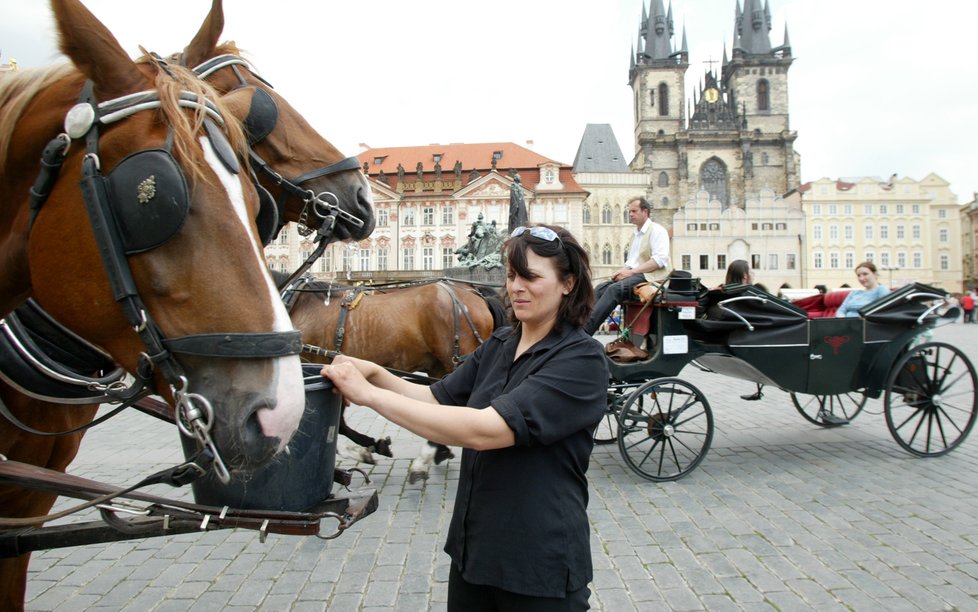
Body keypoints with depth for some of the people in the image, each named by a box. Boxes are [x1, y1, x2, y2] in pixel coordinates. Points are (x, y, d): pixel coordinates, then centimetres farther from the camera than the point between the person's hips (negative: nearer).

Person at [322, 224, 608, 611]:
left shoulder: (581, 359, -20)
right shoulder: (499, 345, 4)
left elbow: (484, 429, -29)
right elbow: (436, 398, 6)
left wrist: (368, 394, -29)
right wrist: (374, 373, -13)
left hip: (540, 566, -6)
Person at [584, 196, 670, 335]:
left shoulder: (657, 230, -2)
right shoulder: (636, 234, 24)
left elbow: (660, 260, -15)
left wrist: (631, 271, -18)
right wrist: (622, 271, 1)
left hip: (649, 276, -8)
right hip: (634, 274, 8)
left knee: (614, 289, -30)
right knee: (601, 288, -15)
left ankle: (585, 331, -37)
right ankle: (583, 322, -27)